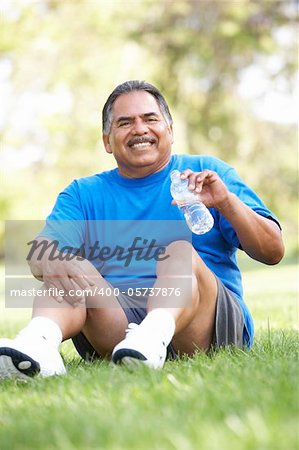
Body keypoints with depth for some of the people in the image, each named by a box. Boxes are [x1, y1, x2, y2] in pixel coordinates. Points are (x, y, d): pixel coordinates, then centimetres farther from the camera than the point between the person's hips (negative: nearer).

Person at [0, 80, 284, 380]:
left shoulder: (207, 171, 15)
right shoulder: (84, 194, 19)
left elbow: (272, 252, 7)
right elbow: (40, 250, 0)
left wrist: (226, 201, -11)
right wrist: (53, 260, -25)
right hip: (116, 322, 2)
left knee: (180, 251, -28)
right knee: (72, 270, -22)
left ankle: (153, 336, -58)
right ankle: (38, 341, -53)